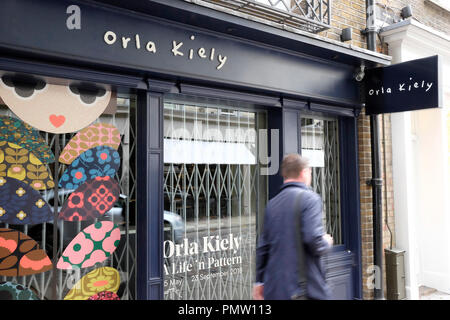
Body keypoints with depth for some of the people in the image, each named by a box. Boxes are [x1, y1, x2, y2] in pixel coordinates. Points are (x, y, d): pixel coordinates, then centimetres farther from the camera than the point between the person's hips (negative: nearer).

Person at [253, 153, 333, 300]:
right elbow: (314, 239, -21)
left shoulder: (272, 203, 9)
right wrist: (327, 243, 2)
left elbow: (263, 246, 12)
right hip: (306, 288, -6)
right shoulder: (309, 198, -10)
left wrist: (259, 281, 20)